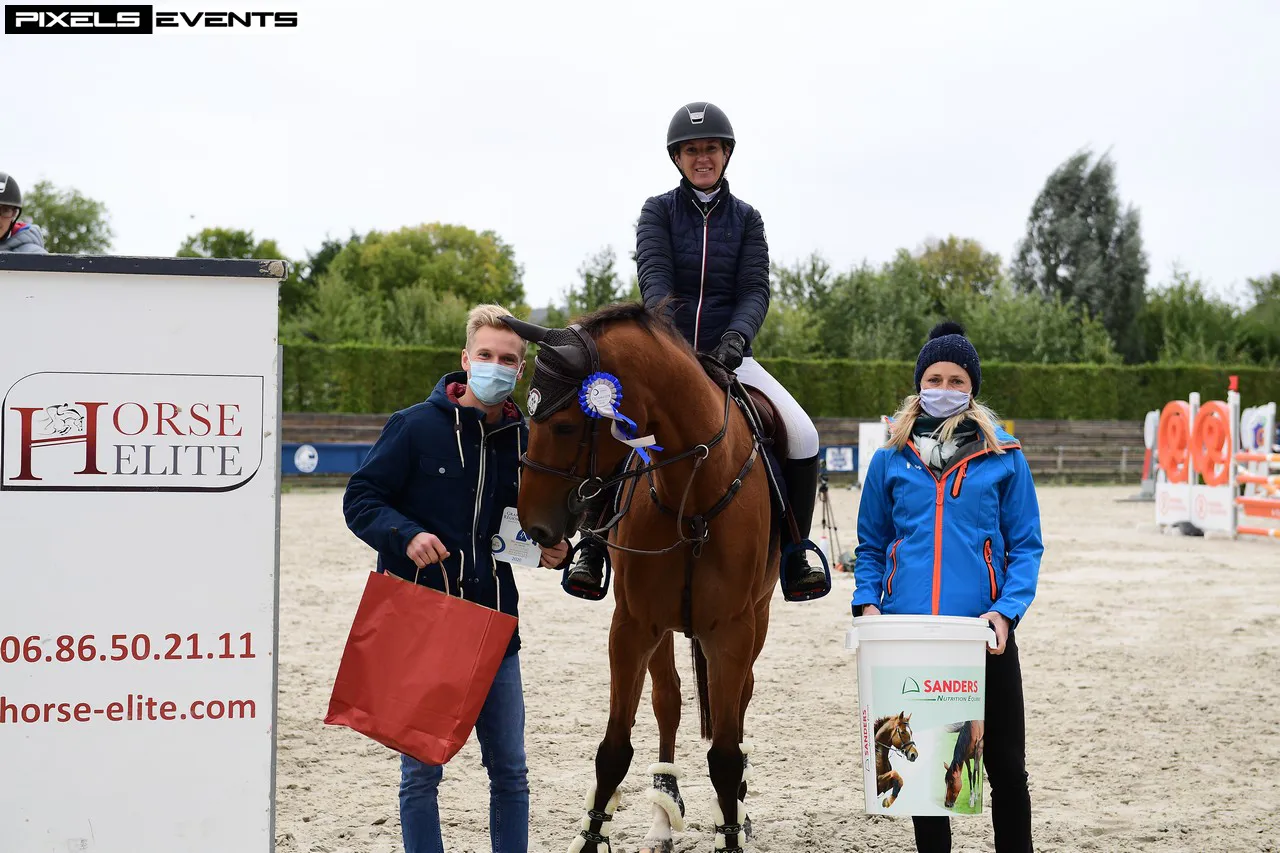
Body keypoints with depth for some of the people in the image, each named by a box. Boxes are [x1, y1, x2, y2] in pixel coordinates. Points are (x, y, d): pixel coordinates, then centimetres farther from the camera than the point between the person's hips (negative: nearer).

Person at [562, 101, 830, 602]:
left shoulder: (746, 219, 10)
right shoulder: (658, 211, 6)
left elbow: (755, 290, -1)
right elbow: (653, 277, -10)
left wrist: (737, 336, -22)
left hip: (728, 355, 2)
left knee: (803, 436, -19)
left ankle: (797, 555, -3)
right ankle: (592, 548, -11)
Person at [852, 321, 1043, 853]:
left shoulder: (1003, 459, 3)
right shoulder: (890, 460, 8)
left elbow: (1025, 546, 2)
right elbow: (871, 545, 13)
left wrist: (1007, 610, -13)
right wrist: (867, 601, -5)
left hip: (982, 632, -1)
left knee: (1005, 764, 4)